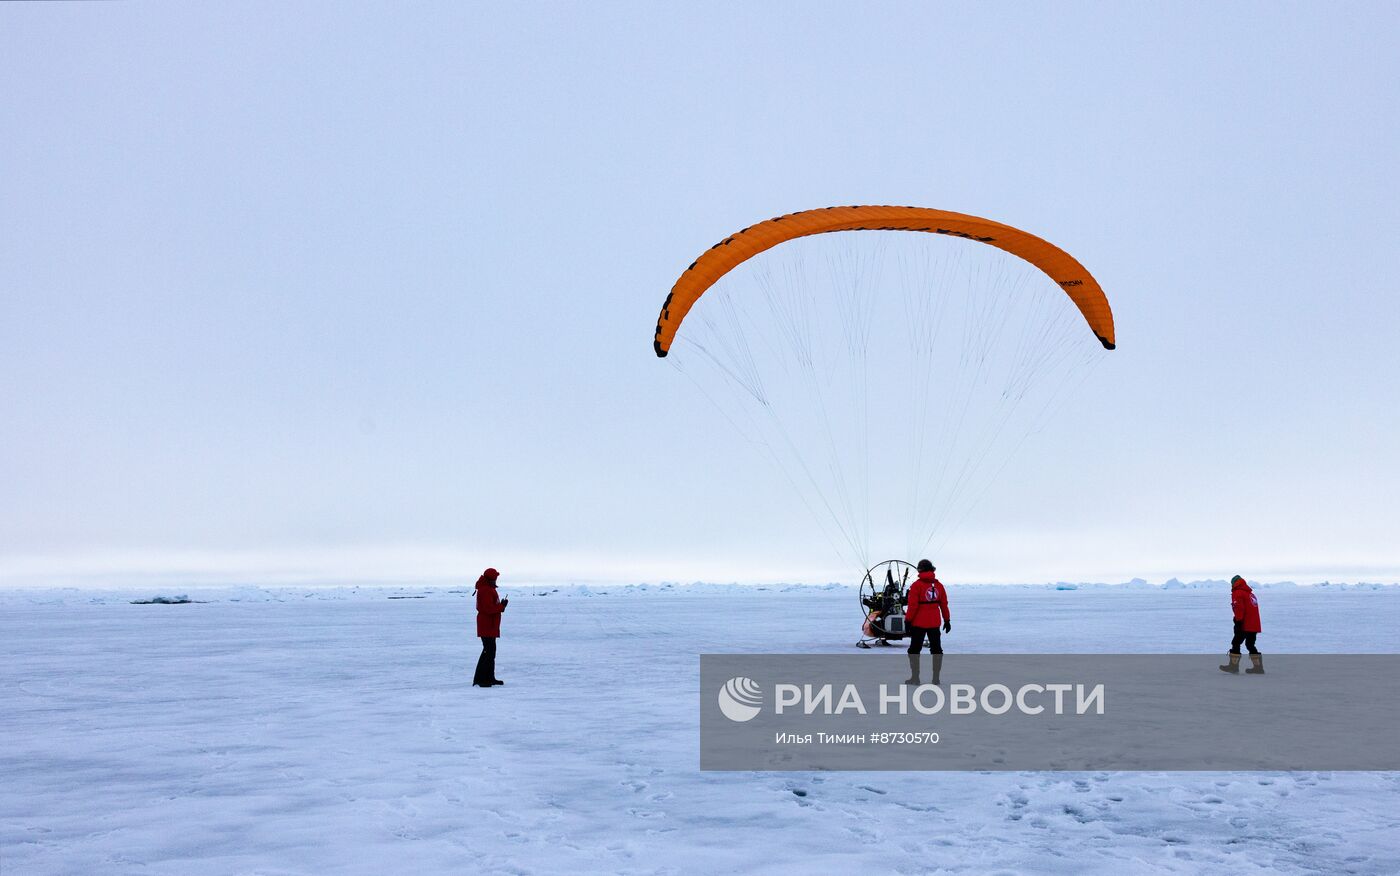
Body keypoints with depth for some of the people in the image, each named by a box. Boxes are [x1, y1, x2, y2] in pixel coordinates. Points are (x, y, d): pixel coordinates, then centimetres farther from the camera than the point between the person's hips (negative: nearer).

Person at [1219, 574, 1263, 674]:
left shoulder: (1237, 593, -7)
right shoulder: (1251, 593, 20)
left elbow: (1239, 609, -17)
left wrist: (1238, 621, -16)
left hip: (1245, 625, -8)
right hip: (1254, 625, 8)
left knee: (1236, 643, -3)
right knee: (1250, 645, 14)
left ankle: (1233, 665, -4)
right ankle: (1258, 667, 12)